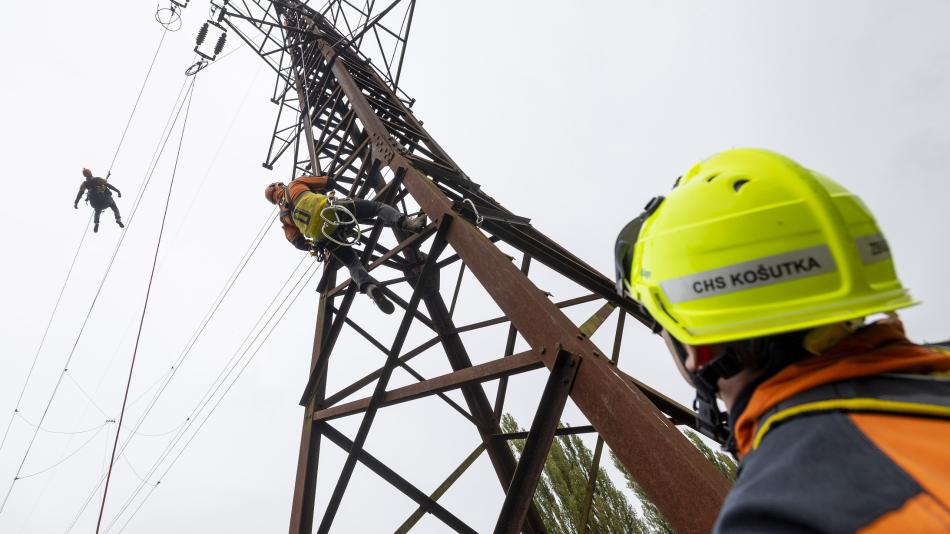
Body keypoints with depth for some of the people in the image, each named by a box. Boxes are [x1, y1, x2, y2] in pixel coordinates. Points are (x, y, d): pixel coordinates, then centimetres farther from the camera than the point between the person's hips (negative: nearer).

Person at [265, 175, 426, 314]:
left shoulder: (284, 216, 29)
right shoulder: (295, 185, 24)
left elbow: (298, 242, 17)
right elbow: (330, 182, 22)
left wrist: (315, 245, 33)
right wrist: (320, 191, 42)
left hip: (323, 236, 3)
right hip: (331, 211, -3)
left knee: (353, 264, 9)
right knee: (379, 207, 5)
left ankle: (369, 287, -23)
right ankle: (407, 223, -23)